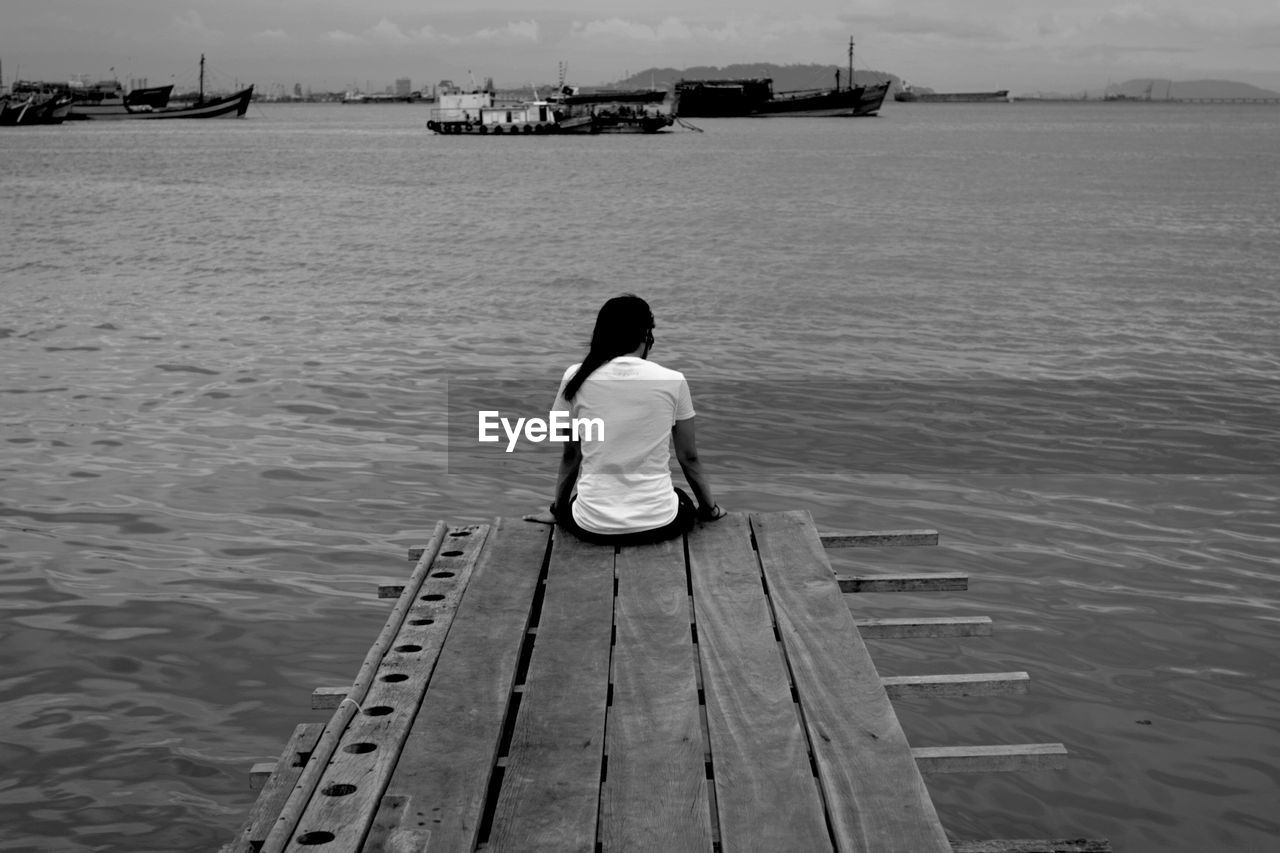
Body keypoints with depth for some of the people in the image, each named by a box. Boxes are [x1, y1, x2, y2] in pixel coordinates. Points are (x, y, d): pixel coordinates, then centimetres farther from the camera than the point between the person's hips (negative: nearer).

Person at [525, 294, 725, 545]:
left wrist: (556, 511, 24)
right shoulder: (672, 382, -5)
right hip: (658, 524, -1)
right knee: (685, 504, 35)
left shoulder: (577, 378, -2)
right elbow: (689, 458, 5)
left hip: (593, 527, 1)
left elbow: (570, 455, 8)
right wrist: (710, 508, 23)